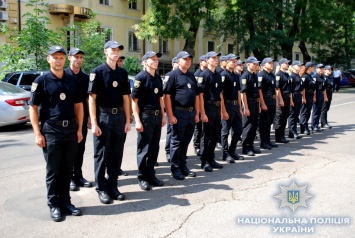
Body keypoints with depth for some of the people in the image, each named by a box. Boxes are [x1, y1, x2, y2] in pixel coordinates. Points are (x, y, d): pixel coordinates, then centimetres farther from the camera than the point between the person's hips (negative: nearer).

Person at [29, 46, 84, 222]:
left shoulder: (73, 80, 8)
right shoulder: (41, 81, -3)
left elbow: (78, 105, 12)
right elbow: (33, 108, -4)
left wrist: (79, 129, 6)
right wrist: (37, 133, -11)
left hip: (71, 130, 4)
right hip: (51, 131, -3)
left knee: (67, 169, 11)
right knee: (53, 170, 5)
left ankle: (65, 201, 24)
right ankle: (54, 205, 17)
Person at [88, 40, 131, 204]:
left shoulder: (122, 73, 10)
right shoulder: (98, 71, -4)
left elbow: (125, 98, 11)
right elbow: (92, 98, -8)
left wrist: (127, 120, 6)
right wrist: (94, 123, -13)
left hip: (119, 116, 5)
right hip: (103, 116, -5)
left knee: (116, 154, 10)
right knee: (101, 154, 4)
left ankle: (112, 186, 22)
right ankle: (101, 188, 15)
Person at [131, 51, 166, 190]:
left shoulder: (158, 78, 12)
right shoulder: (140, 77, -10)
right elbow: (134, 100, -13)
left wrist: (163, 116, 15)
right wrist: (137, 120, -17)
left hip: (157, 116, 7)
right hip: (145, 116, -7)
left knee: (154, 148, 13)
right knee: (144, 149, 3)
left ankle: (151, 175, 25)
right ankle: (142, 178, 15)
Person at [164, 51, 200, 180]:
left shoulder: (191, 76, 15)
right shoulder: (173, 75, -6)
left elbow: (196, 95, 17)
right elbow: (167, 96, -11)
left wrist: (197, 113, 10)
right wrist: (170, 115, -16)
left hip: (191, 113, 6)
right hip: (179, 113, -6)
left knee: (186, 142, 13)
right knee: (177, 142, 2)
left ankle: (183, 166, 25)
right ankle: (175, 169, 12)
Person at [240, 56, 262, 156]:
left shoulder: (255, 75, 13)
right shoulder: (245, 76, -12)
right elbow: (243, 92, -18)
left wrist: (258, 105, 16)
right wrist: (246, 108, -21)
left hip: (255, 102, 8)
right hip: (249, 103, -8)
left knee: (254, 125, 12)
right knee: (248, 126, -1)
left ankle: (251, 145, 23)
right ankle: (245, 147, 9)